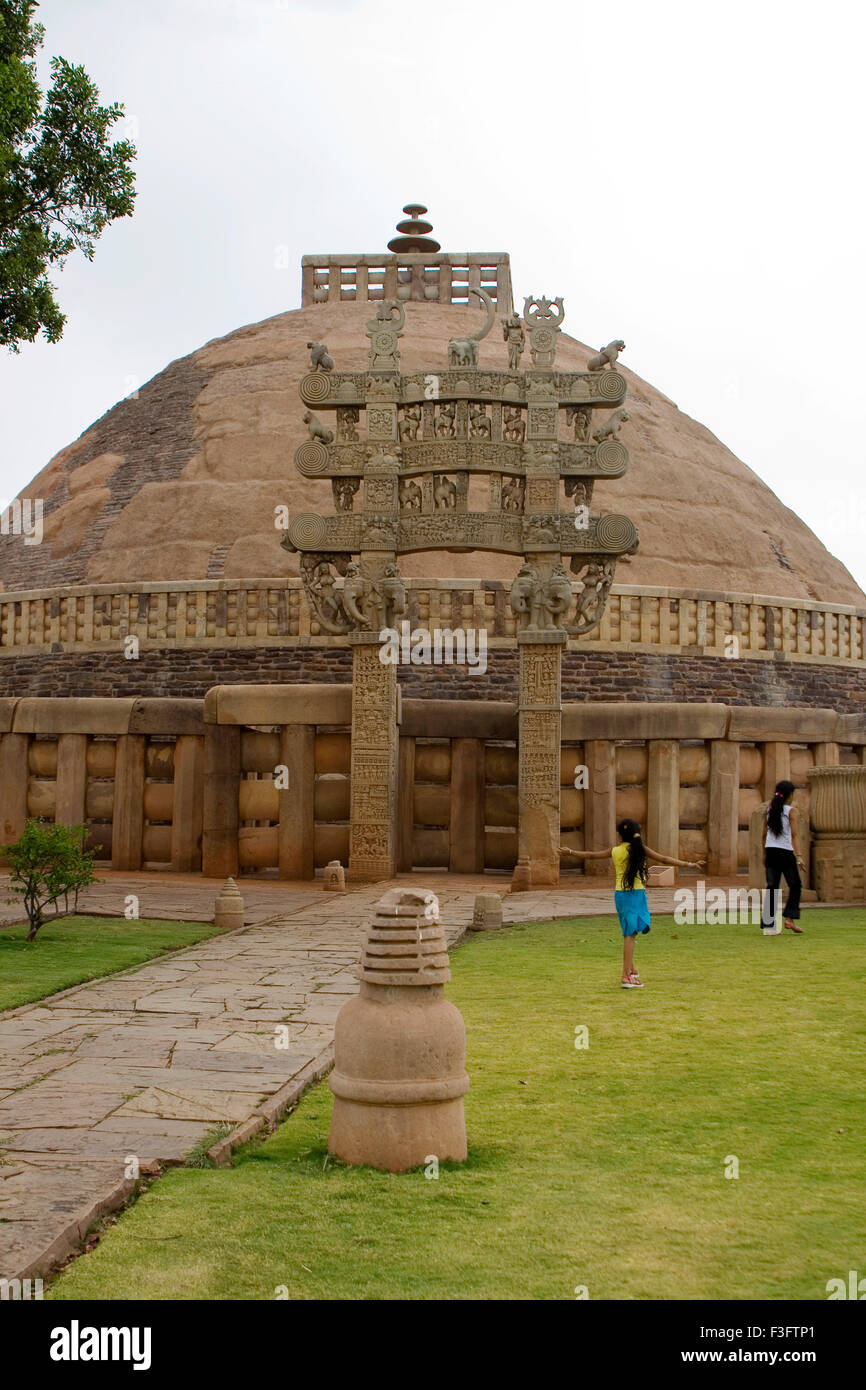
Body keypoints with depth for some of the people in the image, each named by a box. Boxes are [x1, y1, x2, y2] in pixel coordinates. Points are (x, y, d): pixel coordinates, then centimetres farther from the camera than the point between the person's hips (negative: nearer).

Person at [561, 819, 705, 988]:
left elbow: (591, 855, 16)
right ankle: (627, 976, -8)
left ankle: (630, 969, 31)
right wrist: (689, 864, -7)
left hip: (620, 893, 5)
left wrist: (570, 852, 31)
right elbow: (664, 859, -9)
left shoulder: (615, 851, 6)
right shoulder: (640, 849, -5)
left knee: (629, 933, 20)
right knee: (630, 934, -6)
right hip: (636, 893, -5)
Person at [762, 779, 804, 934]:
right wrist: (799, 856, -19)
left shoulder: (769, 810, 11)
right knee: (795, 885, 12)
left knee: (771, 887, 5)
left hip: (771, 851, 5)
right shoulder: (792, 811, -5)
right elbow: (795, 835, -14)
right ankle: (790, 918, 3)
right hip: (786, 852, -5)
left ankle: (768, 925, 0)